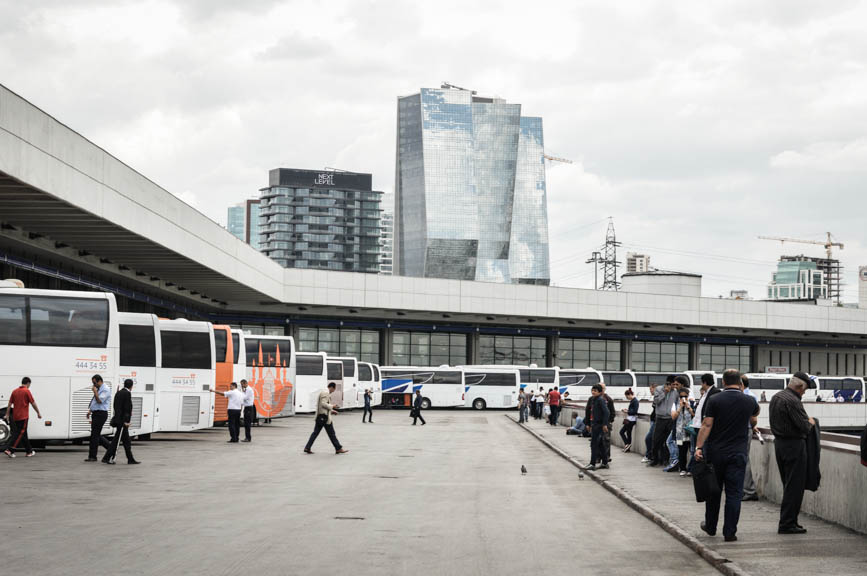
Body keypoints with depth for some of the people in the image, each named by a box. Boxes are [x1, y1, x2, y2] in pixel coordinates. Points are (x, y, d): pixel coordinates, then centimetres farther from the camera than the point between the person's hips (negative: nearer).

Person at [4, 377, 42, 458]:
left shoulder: (15, 391, 9)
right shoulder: (27, 391, -9)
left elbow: (9, 404, 6)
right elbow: (33, 403, -8)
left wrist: (7, 415, 7)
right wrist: (38, 413, 2)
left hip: (16, 417, 7)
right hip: (23, 417, -7)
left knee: (23, 434, 13)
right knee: (20, 434, -7)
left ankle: (29, 451, 18)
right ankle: (10, 450, -18)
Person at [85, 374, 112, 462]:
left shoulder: (105, 389, -12)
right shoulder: (99, 389, 17)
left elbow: (100, 400, -23)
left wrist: (95, 391, -15)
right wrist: (90, 411, 18)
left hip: (101, 414, -10)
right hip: (96, 414, 10)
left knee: (94, 435, -8)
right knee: (97, 435, 12)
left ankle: (92, 456, -5)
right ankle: (111, 447, 19)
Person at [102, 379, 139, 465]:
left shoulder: (118, 393, 13)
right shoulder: (127, 393, -13)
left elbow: (116, 407, 15)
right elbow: (127, 408, -18)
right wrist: (127, 421, -19)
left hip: (118, 419, 9)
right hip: (122, 421, -9)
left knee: (126, 440, 11)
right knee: (116, 440, -6)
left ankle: (130, 459, 13)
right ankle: (107, 458, -6)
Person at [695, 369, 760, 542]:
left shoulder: (714, 400, -5)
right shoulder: (749, 401, 2)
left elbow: (707, 425, -11)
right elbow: (754, 417, 25)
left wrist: (699, 447, -10)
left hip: (715, 452, 0)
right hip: (738, 454, 0)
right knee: (734, 493, 1)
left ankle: (711, 526, 26)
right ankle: (730, 532, -2)